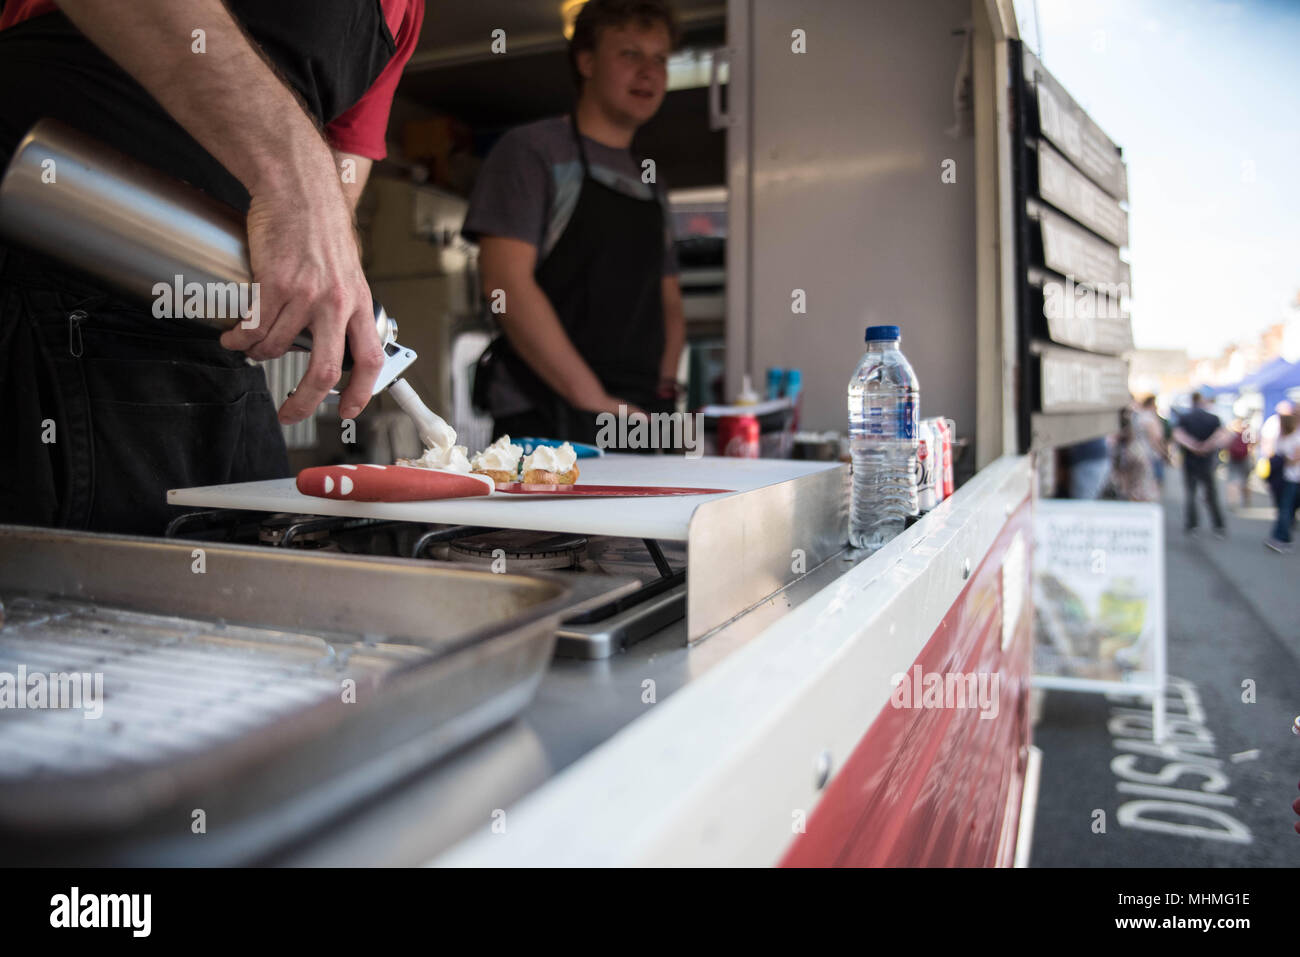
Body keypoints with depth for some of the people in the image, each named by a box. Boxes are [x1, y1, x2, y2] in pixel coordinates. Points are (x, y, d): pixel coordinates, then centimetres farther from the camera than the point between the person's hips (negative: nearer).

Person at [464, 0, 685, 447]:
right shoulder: (531, 150, -1)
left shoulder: (650, 180, 21)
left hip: (639, 421, 6)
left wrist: (663, 389, 4)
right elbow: (506, 284, -13)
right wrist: (593, 400, -17)